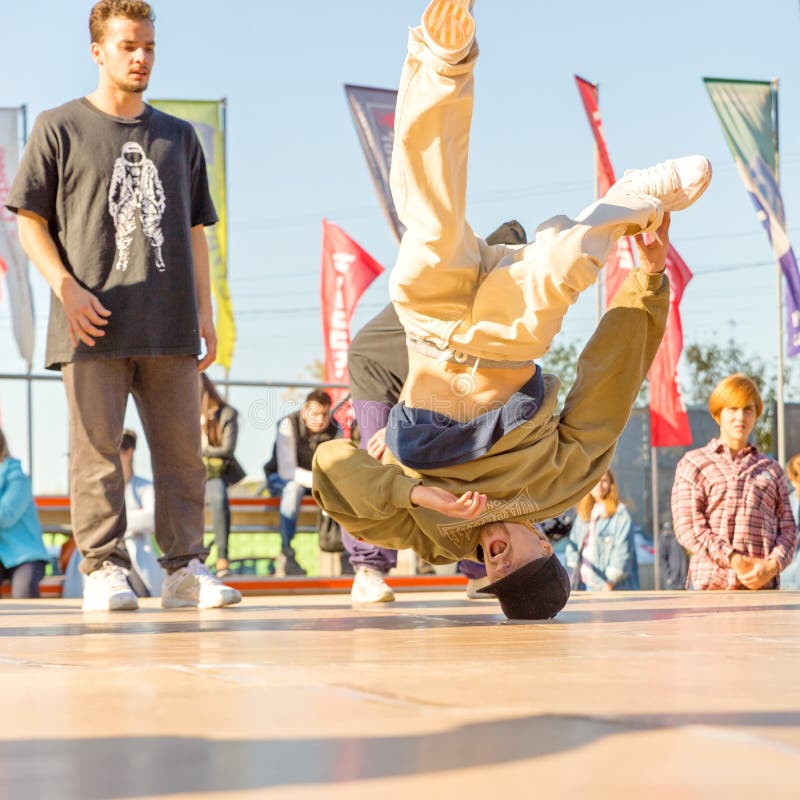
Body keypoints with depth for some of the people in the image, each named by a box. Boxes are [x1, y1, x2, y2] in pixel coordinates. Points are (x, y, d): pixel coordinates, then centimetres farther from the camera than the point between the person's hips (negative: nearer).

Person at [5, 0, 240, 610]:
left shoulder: (178, 137, 19)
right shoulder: (60, 129, 7)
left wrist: (205, 311, 12)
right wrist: (66, 287, -11)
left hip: (170, 327, 3)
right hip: (94, 325, -3)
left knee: (182, 450, 2)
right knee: (98, 450, -3)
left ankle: (186, 568, 7)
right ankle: (104, 567, 3)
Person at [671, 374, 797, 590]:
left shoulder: (771, 470, 21)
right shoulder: (693, 464, 12)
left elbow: (788, 528, 14)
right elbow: (687, 527, 0)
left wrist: (773, 565, -8)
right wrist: (736, 562, -10)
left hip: (762, 586, 2)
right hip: (708, 584, -2)